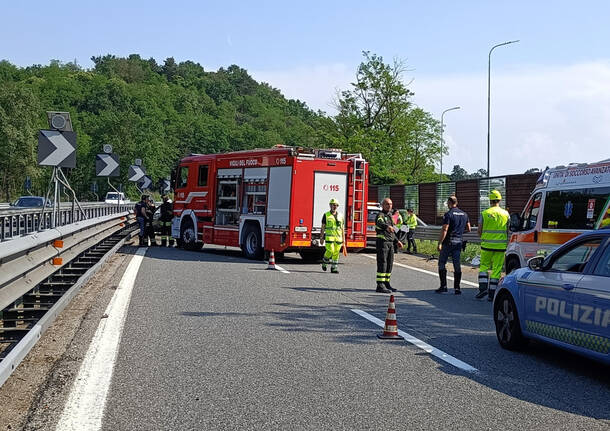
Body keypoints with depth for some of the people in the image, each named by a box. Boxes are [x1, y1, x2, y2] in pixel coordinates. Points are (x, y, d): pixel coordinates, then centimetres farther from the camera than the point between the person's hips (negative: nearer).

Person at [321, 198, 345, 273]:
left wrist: (343, 238, 6)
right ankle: (324, 261, 15)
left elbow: (342, 228, 12)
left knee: (336, 252, 1)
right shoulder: (326, 215, 3)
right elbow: (323, 227, 2)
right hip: (329, 237, -3)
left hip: (338, 237, 3)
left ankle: (334, 268, 8)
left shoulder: (340, 216, 11)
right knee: (330, 251, -12)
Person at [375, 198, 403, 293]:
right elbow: (380, 223, -35)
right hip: (382, 241, -9)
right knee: (382, 264, -11)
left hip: (390, 243, 9)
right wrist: (387, 226, -55)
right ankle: (380, 286, -11)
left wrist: (397, 241, 25)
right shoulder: (380, 215, -9)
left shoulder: (390, 216, 20)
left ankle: (386, 284, 20)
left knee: (389, 264, 11)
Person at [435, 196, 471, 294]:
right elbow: (468, 229, 13)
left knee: (442, 263, 5)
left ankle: (443, 286, 0)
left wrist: (440, 243, -15)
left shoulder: (448, 214, -11)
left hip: (448, 242, -6)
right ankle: (457, 288, 6)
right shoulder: (464, 214, 9)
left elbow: (444, 230, -17)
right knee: (457, 265, 7)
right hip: (459, 242, 6)